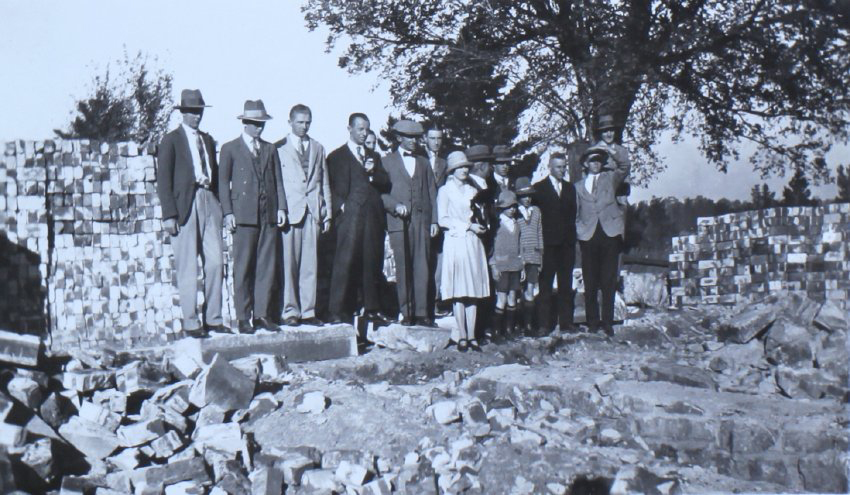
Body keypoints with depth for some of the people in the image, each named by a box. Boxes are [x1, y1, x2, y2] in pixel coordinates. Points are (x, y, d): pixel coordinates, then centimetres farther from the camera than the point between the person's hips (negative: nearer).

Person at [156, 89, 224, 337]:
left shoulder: (208, 139, 20)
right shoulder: (171, 140, 2)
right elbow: (163, 180, -3)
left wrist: (220, 205, 9)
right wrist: (169, 214, -11)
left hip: (209, 201, 5)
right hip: (185, 204, -5)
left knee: (215, 261, 1)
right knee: (188, 267, -2)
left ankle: (213, 319, 9)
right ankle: (190, 322, 5)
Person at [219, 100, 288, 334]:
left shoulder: (270, 149, 18)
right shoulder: (230, 148, 6)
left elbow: (277, 180, 16)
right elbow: (223, 182, 3)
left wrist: (281, 207, 5)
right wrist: (228, 213, -6)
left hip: (269, 215, 4)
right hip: (244, 215, -4)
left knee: (267, 266, 2)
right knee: (243, 268, -3)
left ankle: (261, 314, 9)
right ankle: (243, 317, 2)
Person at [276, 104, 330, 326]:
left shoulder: (318, 148, 18)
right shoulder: (279, 148, 5)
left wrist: (327, 213, 11)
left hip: (313, 211, 4)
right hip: (289, 211, -3)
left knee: (310, 264, 2)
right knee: (289, 263, -5)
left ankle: (308, 311, 7)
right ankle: (290, 311, 2)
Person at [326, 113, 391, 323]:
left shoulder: (374, 156, 25)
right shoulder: (337, 156, 12)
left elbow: (386, 184, 17)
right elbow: (332, 187, 6)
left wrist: (373, 173, -1)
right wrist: (341, 205, -8)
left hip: (373, 216, 4)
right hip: (350, 215, -4)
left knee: (372, 262, 2)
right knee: (344, 261, -11)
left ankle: (372, 309, 9)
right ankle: (337, 311, -10)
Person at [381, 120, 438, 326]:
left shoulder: (423, 163, 21)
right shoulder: (387, 161, 11)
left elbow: (432, 193, 17)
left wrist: (434, 220, 7)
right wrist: (395, 205, -14)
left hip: (422, 220, 3)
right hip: (399, 221, -2)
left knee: (422, 267, -4)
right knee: (403, 268, -5)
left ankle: (421, 313, -2)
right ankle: (406, 313, -1)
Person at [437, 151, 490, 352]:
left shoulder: (472, 191, 20)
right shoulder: (445, 191, 5)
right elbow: (443, 220, -5)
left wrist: (479, 225, 5)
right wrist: (467, 225, -9)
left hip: (473, 243, 5)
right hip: (455, 243, -5)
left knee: (473, 290, 0)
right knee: (458, 291, -7)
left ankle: (471, 336, 1)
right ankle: (461, 336, -6)